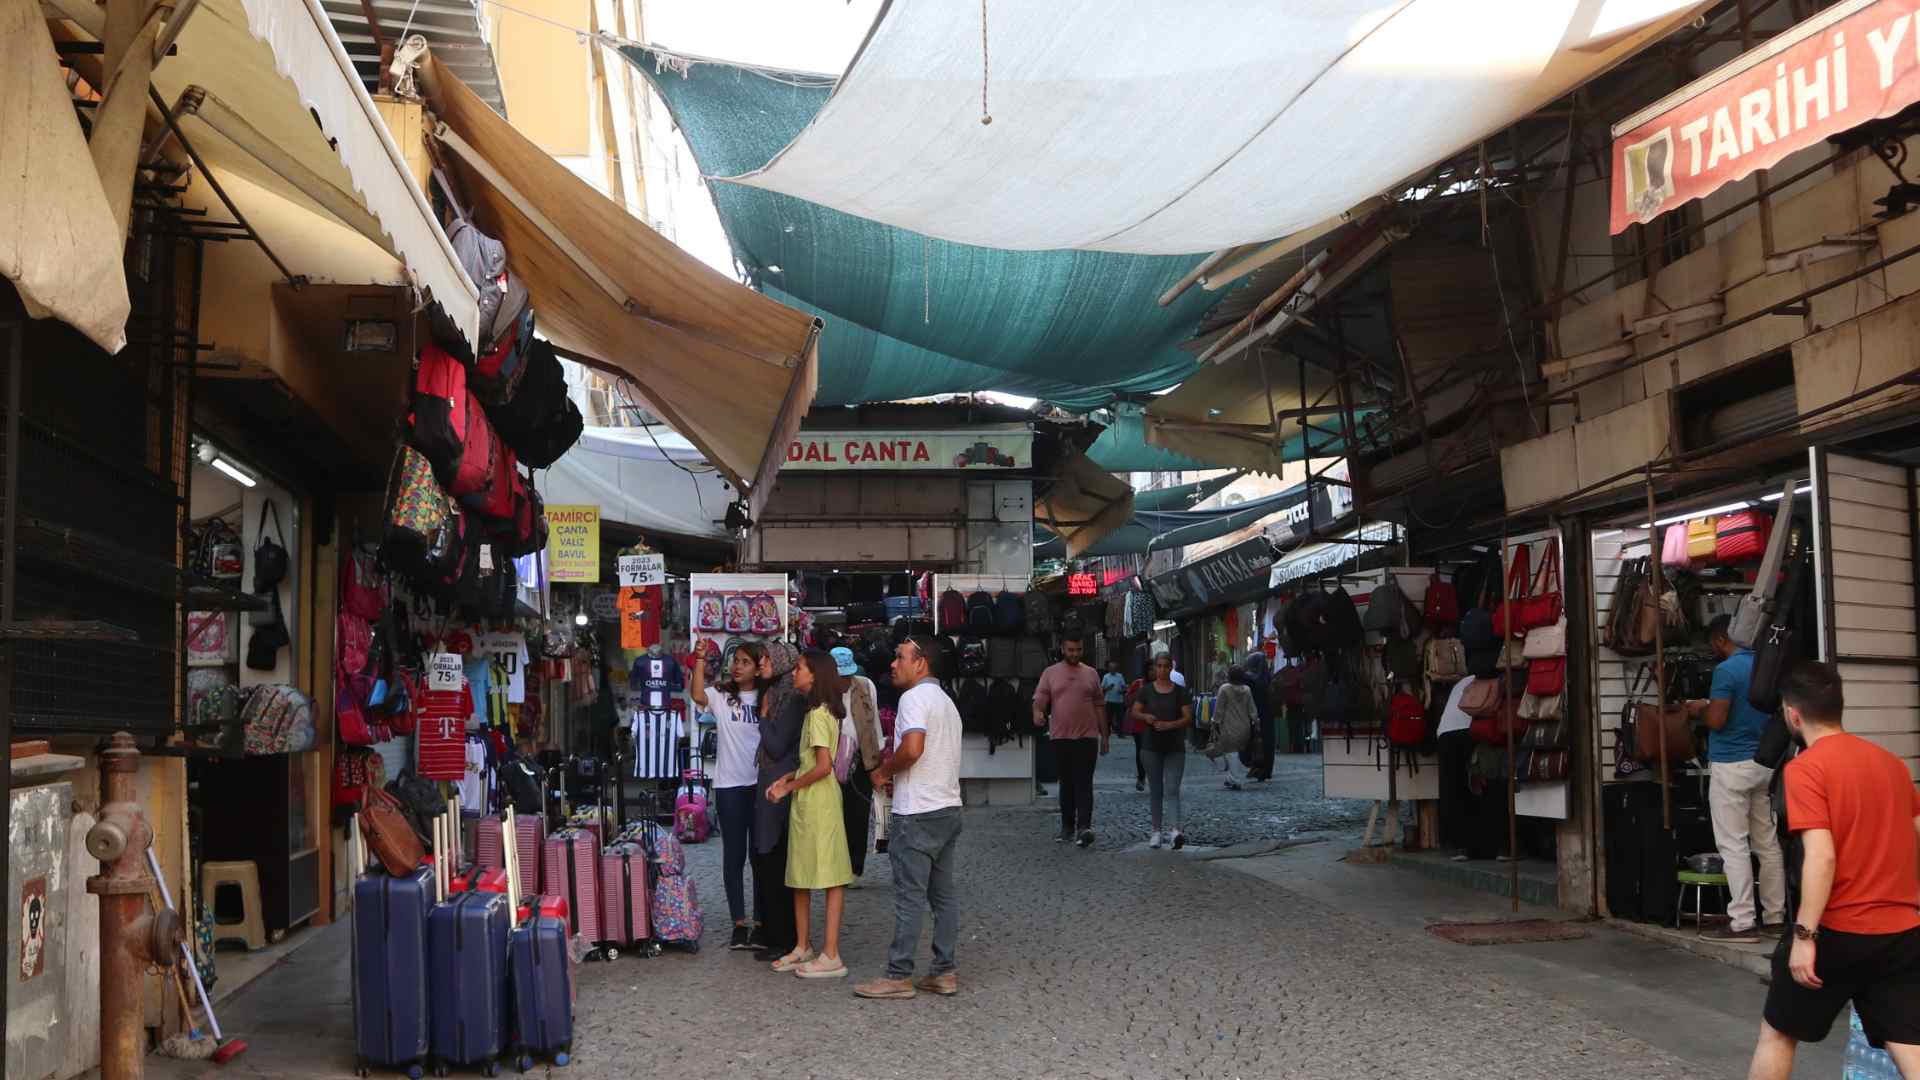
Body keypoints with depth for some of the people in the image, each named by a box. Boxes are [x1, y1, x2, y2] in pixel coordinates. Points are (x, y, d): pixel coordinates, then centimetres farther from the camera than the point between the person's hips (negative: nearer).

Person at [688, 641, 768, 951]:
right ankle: (739, 922, 11)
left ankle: (760, 922, 12)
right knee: (734, 855, 5)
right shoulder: (721, 696, 3)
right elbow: (698, 695, -18)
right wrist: (700, 659, -20)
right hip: (729, 786, -1)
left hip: (761, 784, 1)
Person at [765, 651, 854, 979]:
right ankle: (802, 948, 23)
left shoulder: (818, 714, -15)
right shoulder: (823, 711, 14)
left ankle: (831, 956, -3)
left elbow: (823, 767, -21)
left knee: (829, 877, -6)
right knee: (799, 877, 14)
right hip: (808, 803, 10)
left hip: (817, 801, -10)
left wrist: (790, 787, -10)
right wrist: (787, 779, 8)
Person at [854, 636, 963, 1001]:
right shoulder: (946, 701, 19)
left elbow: (912, 749, -26)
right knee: (944, 893, 10)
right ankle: (944, 971, 13)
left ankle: (898, 976, 0)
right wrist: (895, 769, 15)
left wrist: (884, 771, -9)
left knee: (910, 896, -5)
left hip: (917, 813, -9)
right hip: (948, 807, 9)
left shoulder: (914, 698, -12)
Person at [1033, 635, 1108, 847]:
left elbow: (1099, 706, 13)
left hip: (1087, 736, -1)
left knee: (1084, 784, -9)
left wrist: (1104, 736, 12)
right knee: (1066, 784, 10)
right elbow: (1039, 698, -2)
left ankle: (1084, 827, -16)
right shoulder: (1050, 673, 6)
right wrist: (1037, 713, -26)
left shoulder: (1091, 674, 10)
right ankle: (1067, 827, 19)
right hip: (1061, 737, 1)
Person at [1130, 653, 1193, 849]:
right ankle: (1156, 831, 16)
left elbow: (1188, 718, -4)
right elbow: (1134, 713, 6)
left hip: (1175, 748, -2)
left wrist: (1170, 724, -20)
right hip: (1153, 747, 2)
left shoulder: (1180, 692, 0)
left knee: (1172, 789, -11)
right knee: (1155, 791, 8)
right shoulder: (1146, 691, 5)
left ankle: (1175, 830, -23)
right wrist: (1145, 717, -15)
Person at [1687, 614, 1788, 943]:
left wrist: (1699, 709, 1)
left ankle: (1742, 922, -7)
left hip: (1731, 765, -8)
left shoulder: (1726, 670, -15)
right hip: (1764, 763, 8)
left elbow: (1716, 721, -19)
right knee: (1767, 842, 13)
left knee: (1733, 845, -5)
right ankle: (1776, 914, 19)